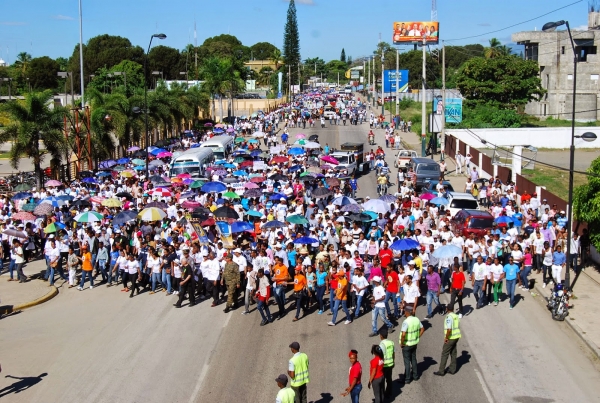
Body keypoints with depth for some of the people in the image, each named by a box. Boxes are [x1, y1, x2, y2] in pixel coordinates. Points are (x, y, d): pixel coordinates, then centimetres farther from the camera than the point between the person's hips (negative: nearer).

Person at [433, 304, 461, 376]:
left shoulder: (449, 317, -20)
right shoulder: (456, 316, 6)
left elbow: (449, 329, -28)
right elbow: (458, 327, 13)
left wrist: (446, 338, -16)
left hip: (450, 338, -8)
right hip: (456, 337, 8)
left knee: (444, 354, -1)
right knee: (453, 353, 16)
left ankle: (441, 371, 2)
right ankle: (452, 369, 22)